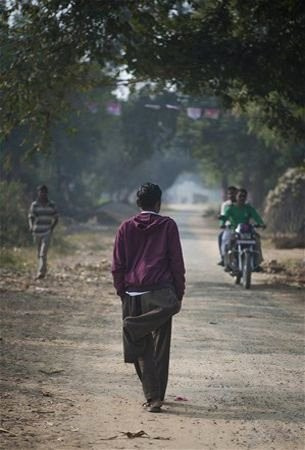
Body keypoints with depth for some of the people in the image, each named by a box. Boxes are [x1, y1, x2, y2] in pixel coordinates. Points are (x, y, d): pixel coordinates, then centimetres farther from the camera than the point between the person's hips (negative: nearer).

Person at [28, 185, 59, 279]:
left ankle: (40, 272, -25)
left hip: (47, 232, -2)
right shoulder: (34, 205, 2)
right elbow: (31, 218, 1)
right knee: (39, 253, 13)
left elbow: (56, 218, 10)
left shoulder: (51, 205, 3)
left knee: (43, 253, -17)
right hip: (37, 232, 2)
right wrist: (31, 227, -19)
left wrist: (51, 228, -5)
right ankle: (43, 269, 34)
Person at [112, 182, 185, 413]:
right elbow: (177, 262, 0)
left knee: (144, 350, 6)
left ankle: (153, 396, -2)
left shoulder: (126, 228, 7)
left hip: (133, 294, 2)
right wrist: (179, 293, 7)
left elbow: (117, 266, 6)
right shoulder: (168, 225, 1)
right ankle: (157, 395, 2)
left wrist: (122, 291, 14)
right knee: (160, 346, 5)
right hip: (160, 294, -2)